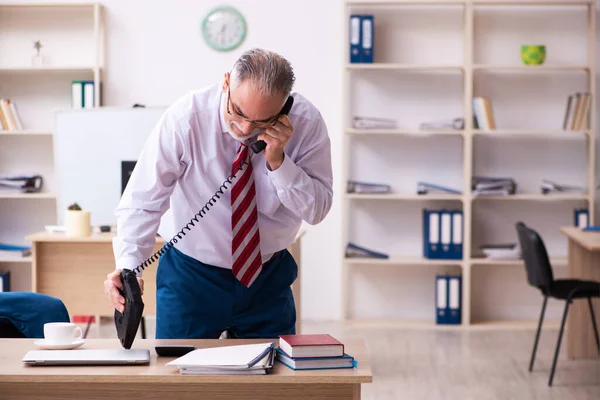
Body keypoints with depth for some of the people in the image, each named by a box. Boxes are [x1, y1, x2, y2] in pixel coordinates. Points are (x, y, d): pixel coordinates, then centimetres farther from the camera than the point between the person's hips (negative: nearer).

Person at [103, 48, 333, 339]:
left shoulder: (305, 121, -15)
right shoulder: (185, 117, -21)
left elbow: (317, 209, -12)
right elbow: (143, 201, -21)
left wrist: (278, 161, -26)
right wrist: (128, 266, -36)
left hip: (268, 277, 2)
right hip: (190, 276, -2)